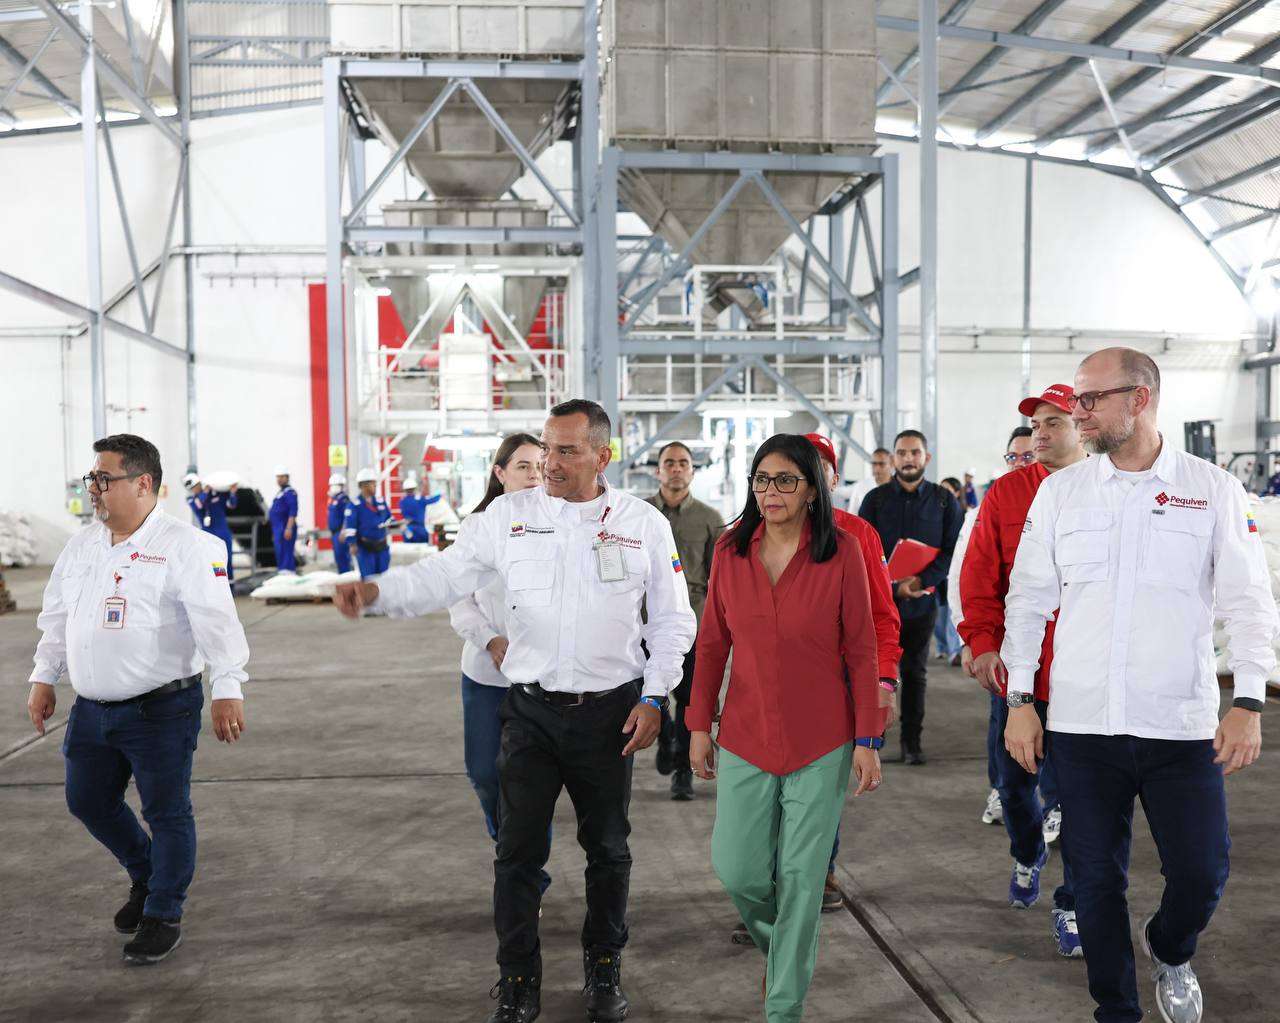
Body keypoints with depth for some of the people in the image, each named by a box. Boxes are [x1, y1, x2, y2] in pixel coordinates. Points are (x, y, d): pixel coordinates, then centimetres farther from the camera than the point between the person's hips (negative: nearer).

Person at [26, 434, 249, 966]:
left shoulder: (184, 546, -13)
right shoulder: (81, 545, 10)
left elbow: (215, 619, -19)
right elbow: (56, 617, 19)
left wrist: (228, 688, -25)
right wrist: (44, 678, 17)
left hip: (160, 709, -7)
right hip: (91, 710, 7)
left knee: (166, 813, 2)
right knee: (88, 802, 17)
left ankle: (163, 914, 20)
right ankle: (146, 877, 40)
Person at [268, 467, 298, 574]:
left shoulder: (290, 492, -9)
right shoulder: (279, 493, 21)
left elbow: (293, 512, -18)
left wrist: (289, 528, -26)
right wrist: (274, 532, 25)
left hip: (285, 529, -10)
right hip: (278, 529, 10)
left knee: (285, 554, -14)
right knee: (280, 554, 11)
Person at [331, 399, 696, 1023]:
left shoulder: (644, 524, -2)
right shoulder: (510, 515, -1)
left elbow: (672, 620, 3)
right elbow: (447, 575, -3)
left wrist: (654, 697, -4)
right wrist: (376, 591, -19)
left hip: (609, 711, 0)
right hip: (531, 708, 1)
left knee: (607, 848, 14)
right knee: (517, 850, 4)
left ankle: (604, 967, 34)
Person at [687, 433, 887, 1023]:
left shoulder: (841, 552, -7)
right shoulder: (731, 551, 1)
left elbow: (861, 651, -4)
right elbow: (712, 643, 7)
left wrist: (867, 739, -6)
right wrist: (699, 725, 5)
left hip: (821, 742, -2)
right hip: (745, 736, 3)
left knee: (801, 875, 3)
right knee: (736, 870, 3)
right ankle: (778, 946, 37)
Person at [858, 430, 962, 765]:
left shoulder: (944, 501, 5)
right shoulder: (875, 499, 3)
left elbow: (952, 550, 0)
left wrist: (922, 581, -15)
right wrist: (894, 586, -13)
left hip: (922, 600, 1)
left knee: (915, 673, 9)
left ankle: (912, 742, 16)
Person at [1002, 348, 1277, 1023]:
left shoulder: (1213, 490, 0)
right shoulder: (1059, 492, 5)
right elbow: (1028, 598, 7)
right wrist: (1019, 700, 3)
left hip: (1183, 726, -1)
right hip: (1081, 722, 1)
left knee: (1201, 875, 2)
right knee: (1096, 878, 7)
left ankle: (1168, 951, 36)